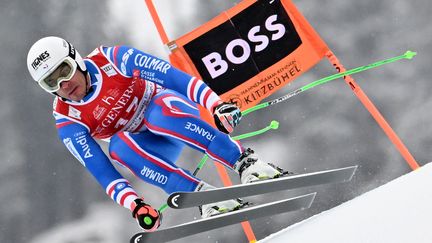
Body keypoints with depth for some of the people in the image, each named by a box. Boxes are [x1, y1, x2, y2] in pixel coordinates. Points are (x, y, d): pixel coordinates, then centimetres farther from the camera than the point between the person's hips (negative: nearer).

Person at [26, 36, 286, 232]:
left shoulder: (110, 59, -16)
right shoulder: (68, 122, -11)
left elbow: (171, 75, -20)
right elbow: (101, 171, -14)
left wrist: (217, 104, -31)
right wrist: (134, 204, -29)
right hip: (150, 148, 2)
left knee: (160, 113, -37)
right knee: (118, 145, -32)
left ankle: (246, 162, -35)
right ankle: (202, 193, -35)